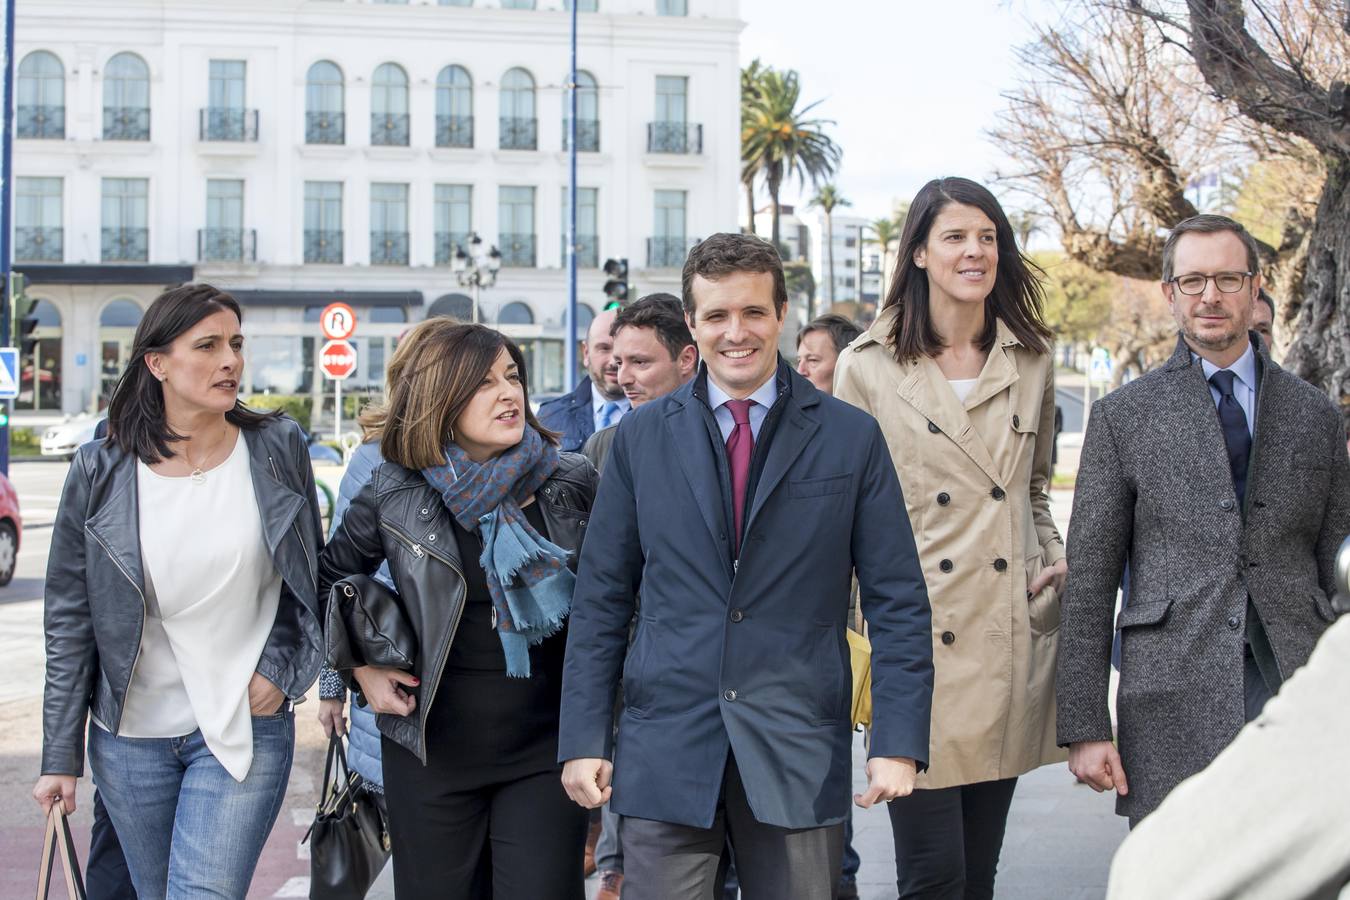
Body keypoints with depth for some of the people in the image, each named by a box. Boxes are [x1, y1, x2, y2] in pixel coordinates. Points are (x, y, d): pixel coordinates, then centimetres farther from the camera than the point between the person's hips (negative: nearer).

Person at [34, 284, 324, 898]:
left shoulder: (277, 448, -5)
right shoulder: (101, 471, -6)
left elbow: (312, 576, 8)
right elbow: (69, 619, 0)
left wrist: (279, 669, -4)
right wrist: (60, 756, 0)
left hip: (245, 729, -1)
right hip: (131, 735, 1)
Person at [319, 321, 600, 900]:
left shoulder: (572, 484, -2)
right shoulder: (396, 494, -3)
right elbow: (327, 580, 12)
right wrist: (362, 671, 4)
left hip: (545, 753, 0)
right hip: (433, 753, 0)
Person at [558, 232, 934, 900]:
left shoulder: (851, 437, 3)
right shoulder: (641, 437, 6)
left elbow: (897, 603, 2)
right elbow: (601, 600, 7)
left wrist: (898, 742, -6)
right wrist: (583, 739, 2)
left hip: (797, 756, 0)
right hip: (664, 750, 1)